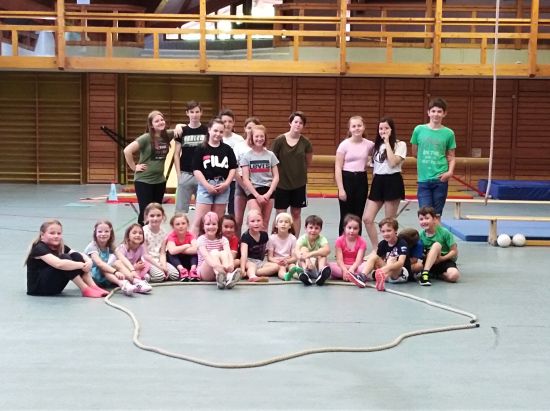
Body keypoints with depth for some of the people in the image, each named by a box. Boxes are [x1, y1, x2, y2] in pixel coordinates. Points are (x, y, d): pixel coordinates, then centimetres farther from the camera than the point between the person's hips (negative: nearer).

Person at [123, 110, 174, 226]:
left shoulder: (167, 135, 0)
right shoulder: (146, 138, -16)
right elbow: (127, 151, -22)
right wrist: (134, 167, -15)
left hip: (160, 180, 6)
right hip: (144, 180, -5)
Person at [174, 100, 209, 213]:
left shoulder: (206, 131, 1)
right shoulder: (181, 131, 2)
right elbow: (176, 154, 5)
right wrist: (178, 174, -2)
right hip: (185, 174, 0)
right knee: (181, 209, 3)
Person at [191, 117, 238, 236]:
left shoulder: (227, 149, 8)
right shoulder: (201, 149, -2)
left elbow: (233, 168, 8)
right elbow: (196, 170, -6)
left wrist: (226, 183, -5)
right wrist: (207, 185, -13)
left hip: (223, 187, 3)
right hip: (206, 186, -3)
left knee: (218, 220, 9)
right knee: (199, 220, -8)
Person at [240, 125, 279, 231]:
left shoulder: (270, 155, 6)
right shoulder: (246, 156, 0)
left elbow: (276, 177, 5)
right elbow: (245, 179, -3)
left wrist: (268, 193, -7)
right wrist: (257, 195, -10)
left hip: (268, 191, 2)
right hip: (253, 191, -2)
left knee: (265, 223, 5)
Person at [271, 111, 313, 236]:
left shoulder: (305, 142, -4)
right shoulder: (279, 140, -10)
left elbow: (308, 162, 12)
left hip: (299, 183, 2)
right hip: (281, 182, -2)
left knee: (296, 213, 10)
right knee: (280, 214, 1)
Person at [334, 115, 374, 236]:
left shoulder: (369, 145, 1)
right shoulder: (344, 145, -7)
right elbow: (338, 168, -7)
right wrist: (341, 189, -13)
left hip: (362, 180, 3)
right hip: (347, 179, -2)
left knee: (358, 216, 8)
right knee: (346, 217, 2)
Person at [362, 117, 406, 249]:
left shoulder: (400, 145, -3)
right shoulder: (376, 145, 15)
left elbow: (392, 163, -19)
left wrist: (387, 142, -14)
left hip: (392, 182, -6)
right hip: (378, 182, 6)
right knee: (367, 218, -3)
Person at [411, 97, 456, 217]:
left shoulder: (448, 133, 1)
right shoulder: (419, 130, 1)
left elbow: (451, 157, 6)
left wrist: (450, 171, -10)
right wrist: (426, 162, 8)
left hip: (441, 180, 0)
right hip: (423, 179, 0)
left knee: (437, 215, 7)